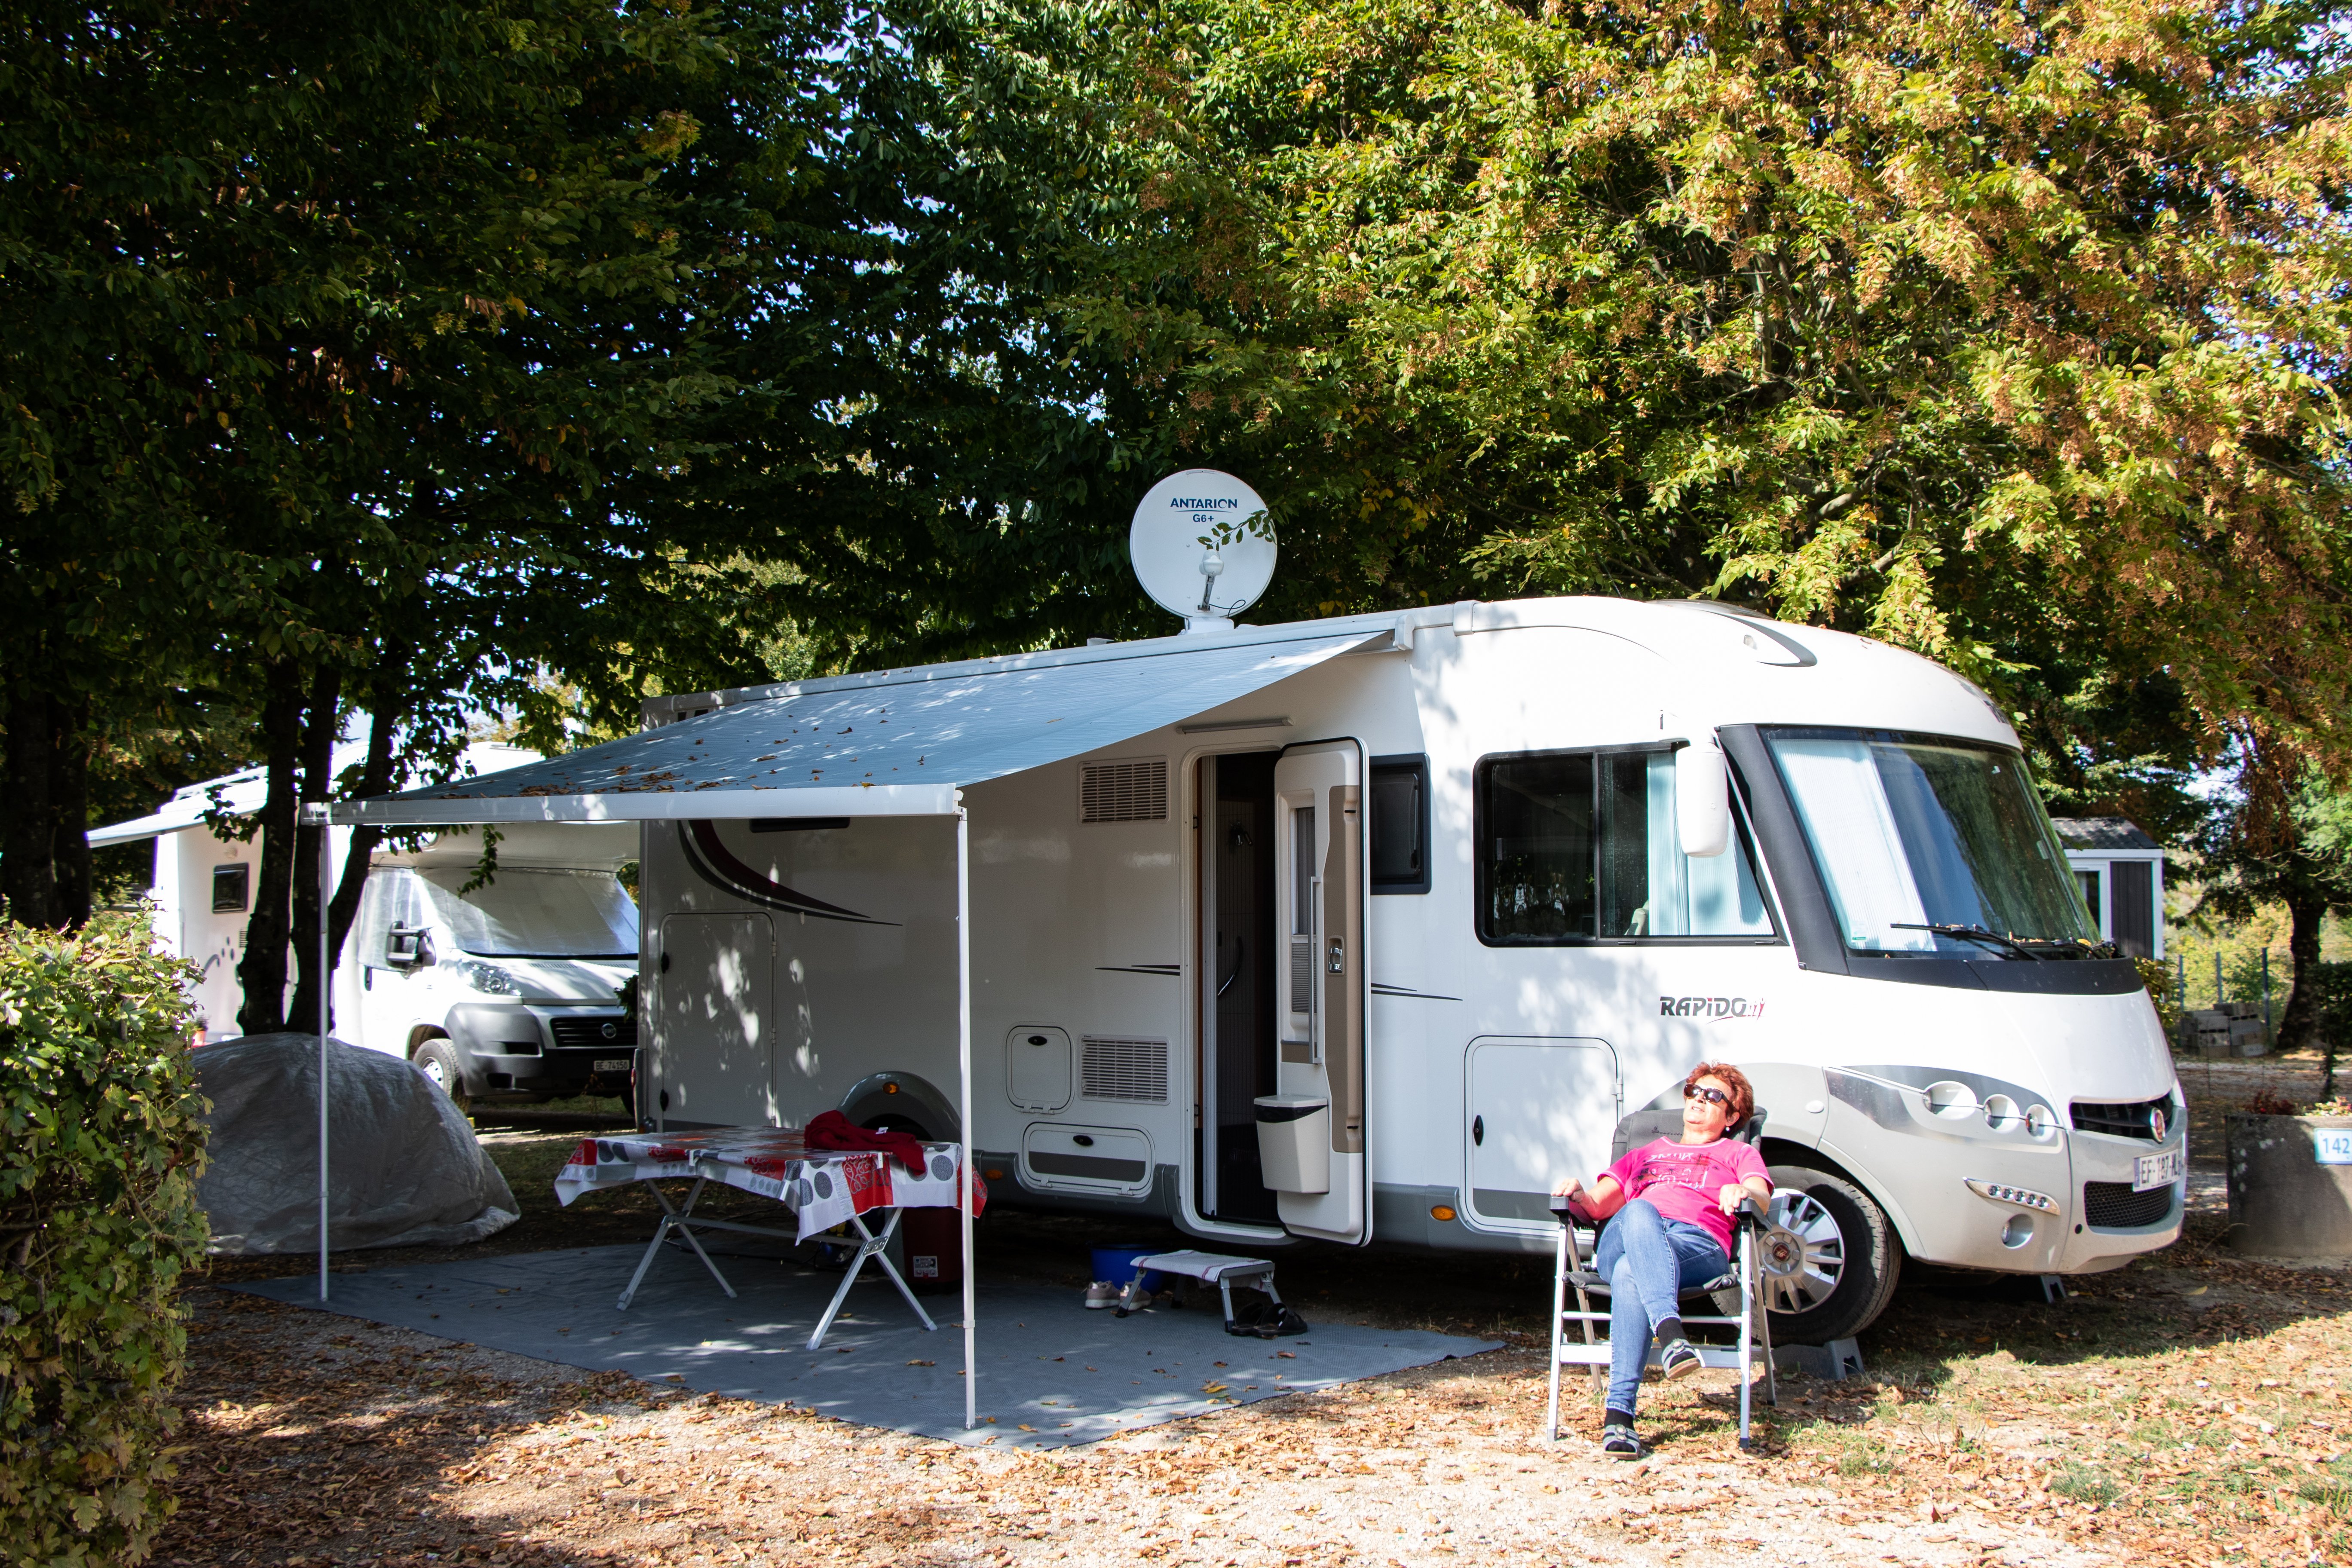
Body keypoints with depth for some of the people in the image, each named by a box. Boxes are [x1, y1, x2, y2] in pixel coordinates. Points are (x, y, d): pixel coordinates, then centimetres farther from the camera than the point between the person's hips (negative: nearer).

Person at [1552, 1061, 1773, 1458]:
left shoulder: (1738, 1154, 34)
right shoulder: (1645, 1155, 43)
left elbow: (1762, 1198, 9)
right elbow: (1596, 1208, 28)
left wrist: (1743, 1193, -18)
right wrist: (1578, 1196, 1)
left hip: (1698, 1245, -2)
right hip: (1618, 1244, 2)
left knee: (1629, 1275, -40)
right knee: (1637, 1211, -40)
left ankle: (1619, 1414, -55)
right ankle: (1670, 1335, -59)